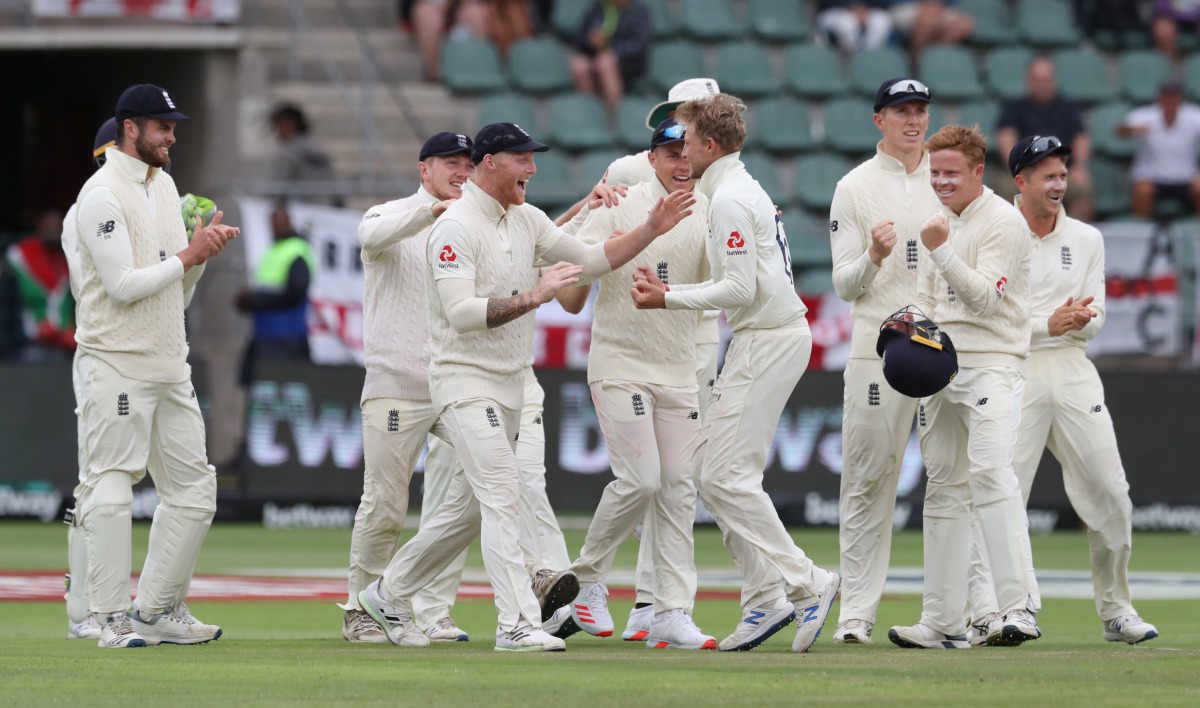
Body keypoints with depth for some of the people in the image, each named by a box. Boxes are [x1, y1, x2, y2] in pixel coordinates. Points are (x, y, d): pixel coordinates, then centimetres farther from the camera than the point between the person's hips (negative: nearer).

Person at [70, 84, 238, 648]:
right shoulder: (103, 195, -11)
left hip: (170, 366, 9)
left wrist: (203, 249, 0)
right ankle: (115, 618, -7)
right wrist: (189, 256, -12)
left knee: (193, 490, 9)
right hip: (116, 364, -9)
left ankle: (157, 611, 15)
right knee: (109, 493, -7)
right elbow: (123, 285, -18)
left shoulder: (163, 186, 16)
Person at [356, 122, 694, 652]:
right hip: (465, 383, -9)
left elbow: (591, 260, 13)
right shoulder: (456, 227, -15)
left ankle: (388, 594, 29)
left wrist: (651, 230, 2)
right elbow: (461, 312, -24)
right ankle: (518, 624, -24)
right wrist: (532, 297, -29)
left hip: (508, 386, 9)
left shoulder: (527, 221, 11)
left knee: (470, 506, 15)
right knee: (502, 493, -18)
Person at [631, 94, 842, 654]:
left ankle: (806, 583, -15)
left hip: (766, 342, -11)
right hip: (770, 338, 11)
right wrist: (668, 291, 17)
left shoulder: (729, 199, -13)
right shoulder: (743, 190, 20)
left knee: (726, 476, -13)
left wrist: (669, 300, -12)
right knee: (723, 476, 11)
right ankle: (767, 599, 8)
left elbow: (740, 290, -20)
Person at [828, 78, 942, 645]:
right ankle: (857, 613, -2)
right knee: (867, 481, -3)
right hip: (879, 343, -2)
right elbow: (844, 285, 1)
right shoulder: (855, 187, 6)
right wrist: (874, 256, -18)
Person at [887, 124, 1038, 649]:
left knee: (990, 471, -23)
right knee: (943, 487, 8)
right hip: (940, 367, 8)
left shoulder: (1001, 221, -7)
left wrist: (942, 252, -25)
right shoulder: (940, 222, 18)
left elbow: (986, 298, -16)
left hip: (990, 365, -8)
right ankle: (944, 622, 11)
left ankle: (1019, 607, -30)